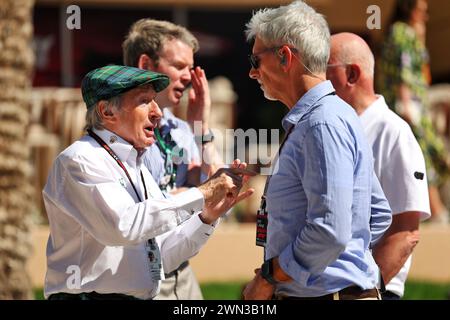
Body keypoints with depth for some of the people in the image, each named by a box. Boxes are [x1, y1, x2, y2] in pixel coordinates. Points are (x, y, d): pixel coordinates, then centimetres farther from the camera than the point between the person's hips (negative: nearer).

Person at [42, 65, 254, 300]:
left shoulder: (138, 169, 18)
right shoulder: (80, 160, -6)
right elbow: (125, 226, -22)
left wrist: (209, 215, 4)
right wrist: (202, 194, -17)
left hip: (143, 296, 7)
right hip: (90, 295, -7)